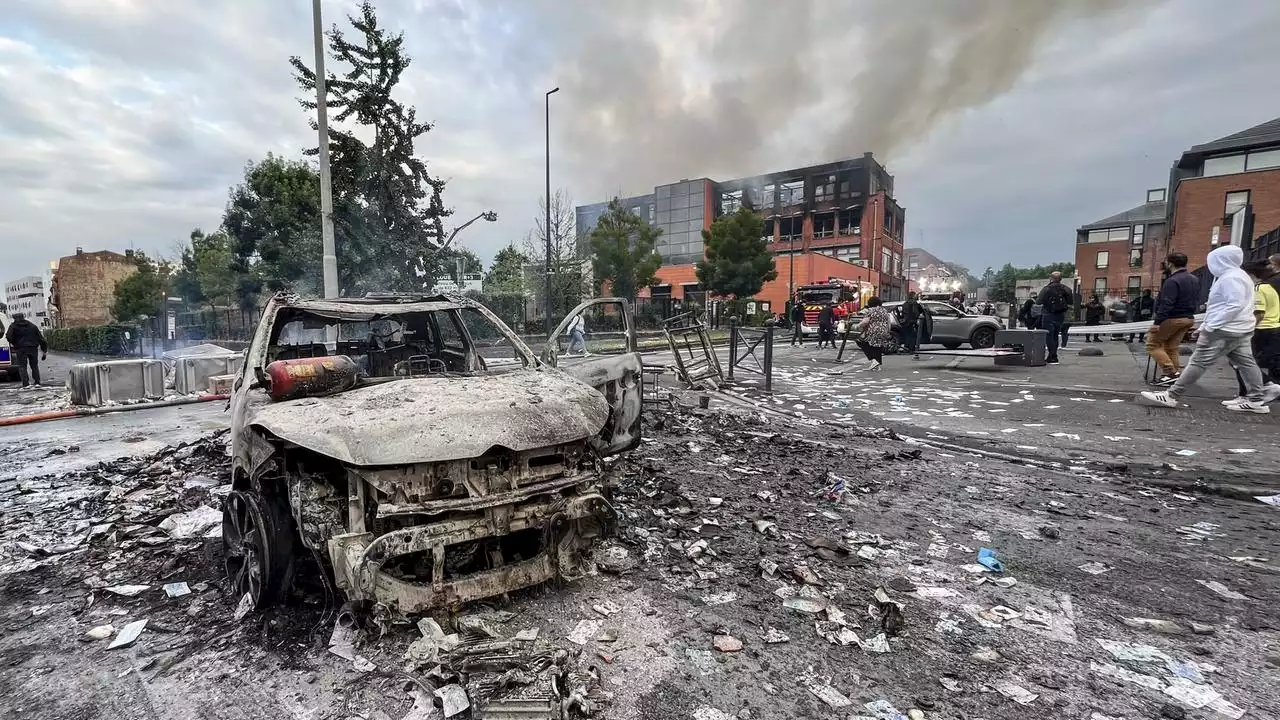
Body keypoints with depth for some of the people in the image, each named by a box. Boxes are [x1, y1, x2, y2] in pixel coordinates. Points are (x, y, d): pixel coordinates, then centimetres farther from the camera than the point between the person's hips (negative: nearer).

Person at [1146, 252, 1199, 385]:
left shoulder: (1172, 281, -18)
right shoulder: (1194, 280, 14)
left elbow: (1166, 304, -24)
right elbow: (1196, 300, 20)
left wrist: (1157, 321, -25)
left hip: (1172, 319, -9)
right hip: (1188, 318, 9)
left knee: (1152, 344, -1)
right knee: (1171, 348, 14)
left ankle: (1171, 372, -10)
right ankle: (1174, 374, 12)